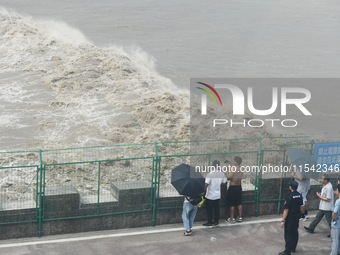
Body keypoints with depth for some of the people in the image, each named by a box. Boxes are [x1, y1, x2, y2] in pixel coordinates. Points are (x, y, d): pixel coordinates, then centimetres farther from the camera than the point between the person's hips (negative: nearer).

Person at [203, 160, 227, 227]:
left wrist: (204, 191, -7)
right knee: (216, 209, 15)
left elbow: (206, 184, -21)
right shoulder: (221, 174, -5)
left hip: (210, 196, -5)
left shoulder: (210, 174, -21)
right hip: (217, 195, 5)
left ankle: (210, 223, 13)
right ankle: (216, 222, 23)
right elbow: (224, 182, 9)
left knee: (209, 209, 6)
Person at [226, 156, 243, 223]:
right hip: (239, 187, 7)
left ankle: (232, 218, 7)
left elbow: (228, 177, -21)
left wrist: (228, 172, -7)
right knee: (239, 203, 14)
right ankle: (240, 217, 18)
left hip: (232, 188, -7)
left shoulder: (233, 169, -21)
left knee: (231, 204, 2)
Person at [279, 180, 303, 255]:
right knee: (295, 232, 19)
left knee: (288, 235, -2)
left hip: (290, 218, -8)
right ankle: (293, 248, 33)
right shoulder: (299, 195, -1)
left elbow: (286, 210, -22)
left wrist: (283, 221, -18)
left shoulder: (289, 197, -23)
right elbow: (300, 206, 10)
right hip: (297, 217, 8)